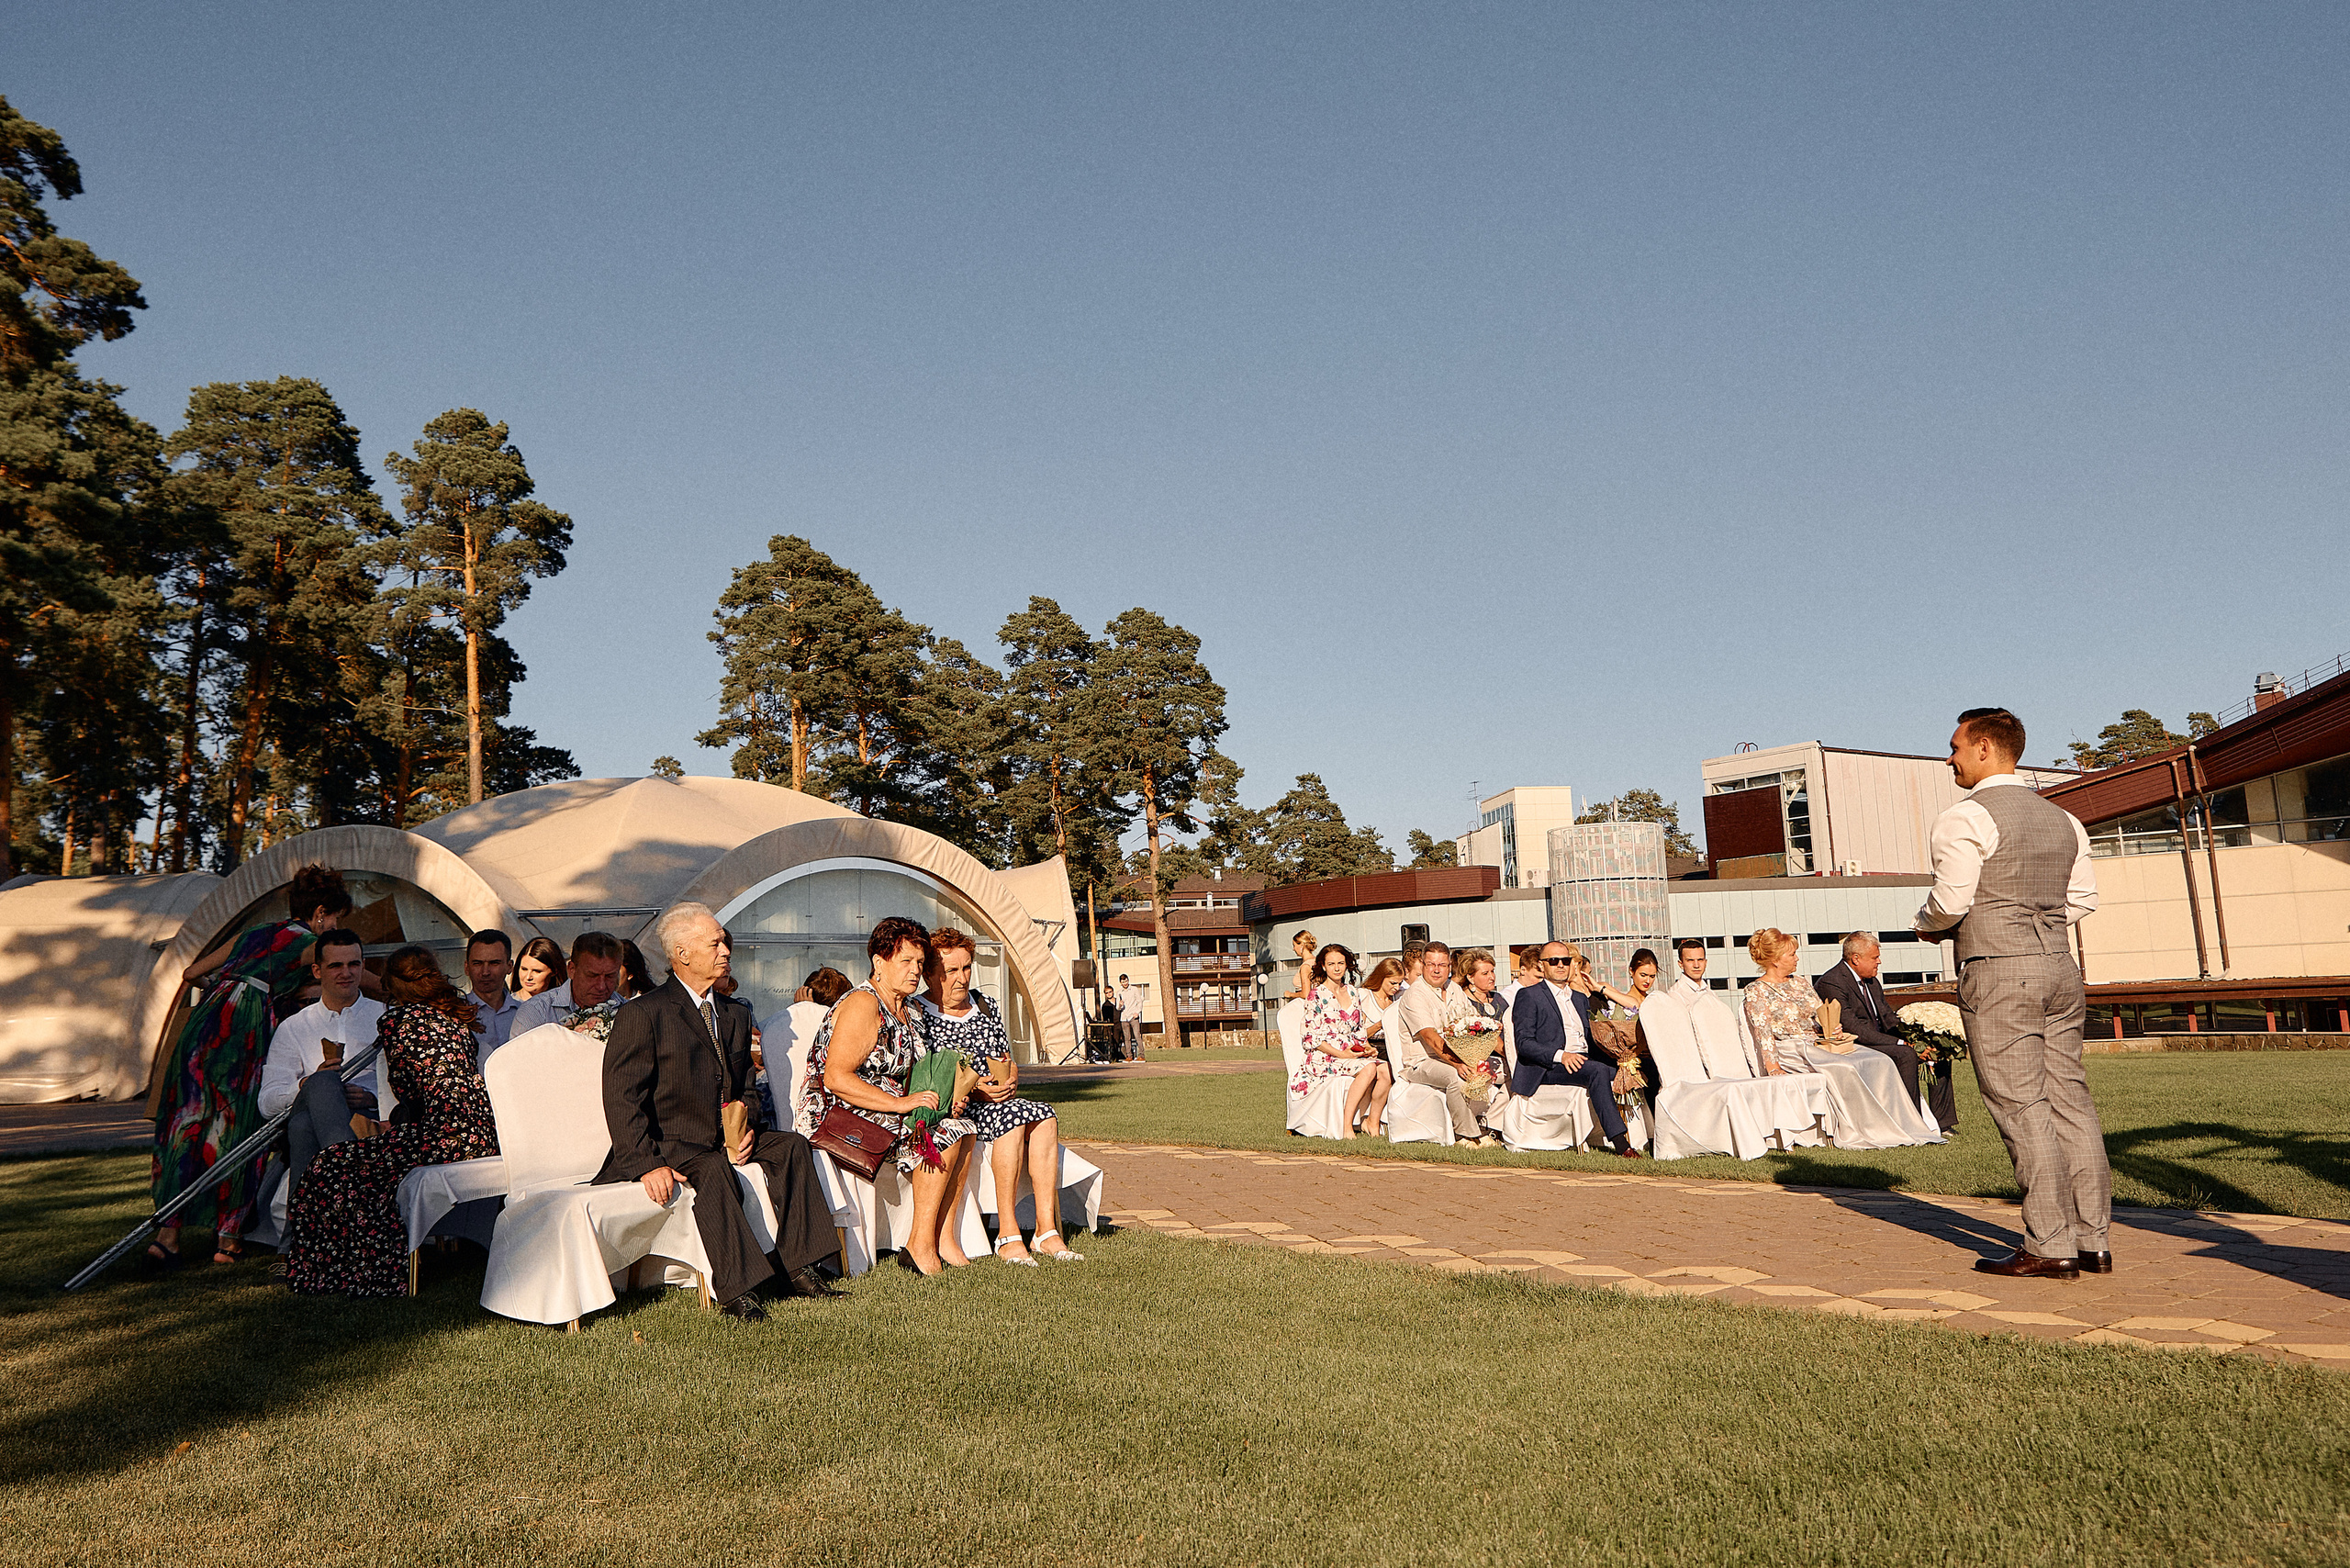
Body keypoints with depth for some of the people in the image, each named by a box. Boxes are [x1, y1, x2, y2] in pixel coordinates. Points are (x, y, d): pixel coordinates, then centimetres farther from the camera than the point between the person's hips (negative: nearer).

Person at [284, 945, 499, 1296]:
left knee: (332, 1168, 5)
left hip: (447, 1134, -8)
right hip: (489, 1133, 8)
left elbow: (404, 1088, 11)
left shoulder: (394, 1019, 2)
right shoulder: (459, 1010, 20)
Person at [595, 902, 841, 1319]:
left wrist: (744, 1133, -3)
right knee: (713, 1168, -35)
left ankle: (795, 1268, -12)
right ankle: (735, 1290, -32)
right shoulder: (640, 1015, -9)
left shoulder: (736, 1014, 14)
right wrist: (648, 1164, -26)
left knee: (792, 1145, -12)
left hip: (720, 1139, 7)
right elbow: (621, 1099, -14)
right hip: (665, 1144, -7)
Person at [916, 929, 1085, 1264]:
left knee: (1043, 1115, -23)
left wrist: (1011, 1081, -2)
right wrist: (970, 1088, -20)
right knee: (1011, 1116, -32)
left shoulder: (984, 1004, 18)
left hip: (997, 1101, 6)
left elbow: (1008, 1060, 21)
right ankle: (1007, 1235, -30)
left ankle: (1047, 1230, -26)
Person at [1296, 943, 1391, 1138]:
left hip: (1354, 1053, 6)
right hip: (1325, 1058, -6)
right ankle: (1346, 1126, -30)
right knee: (1369, 1068, -33)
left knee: (1386, 1070, -24)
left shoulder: (1352, 992, 16)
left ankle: (1372, 1122, -11)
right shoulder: (1317, 996, -3)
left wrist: (1367, 1047, 1)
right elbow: (1311, 1037, -8)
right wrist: (1341, 1054, -16)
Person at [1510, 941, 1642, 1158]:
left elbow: (1590, 1039, 22)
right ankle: (1619, 1140, -38)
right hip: (1548, 1067, -7)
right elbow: (1524, 1043, -6)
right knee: (1597, 1070, -33)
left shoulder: (1581, 999, 28)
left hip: (1584, 1059, 7)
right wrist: (1560, 1055, -22)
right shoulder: (1529, 996, 6)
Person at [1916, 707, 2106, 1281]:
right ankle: (2093, 1240, 12)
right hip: (2058, 966, 8)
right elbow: (2083, 898, 19)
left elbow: (1950, 901, -13)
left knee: (2022, 1109, -5)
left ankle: (2050, 1246, -2)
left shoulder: (1965, 818, -9)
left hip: (1998, 975, -8)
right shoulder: (2062, 819, 16)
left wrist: (1928, 926, 7)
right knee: (2070, 1101, 9)